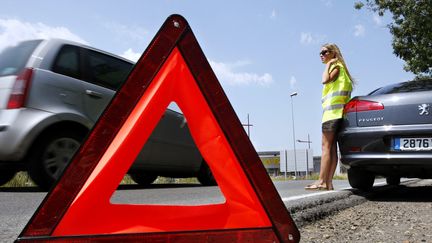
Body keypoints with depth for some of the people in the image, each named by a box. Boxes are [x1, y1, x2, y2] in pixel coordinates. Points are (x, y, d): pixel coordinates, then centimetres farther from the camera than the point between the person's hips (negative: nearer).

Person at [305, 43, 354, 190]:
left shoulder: (336, 66, 2)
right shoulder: (334, 68, 26)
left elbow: (325, 80, -17)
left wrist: (328, 64, -7)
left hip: (333, 110, -9)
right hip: (333, 111, 9)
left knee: (326, 146, -15)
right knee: (331, 147, 1)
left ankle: (322, 181, -18)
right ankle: (328, 182, -2)